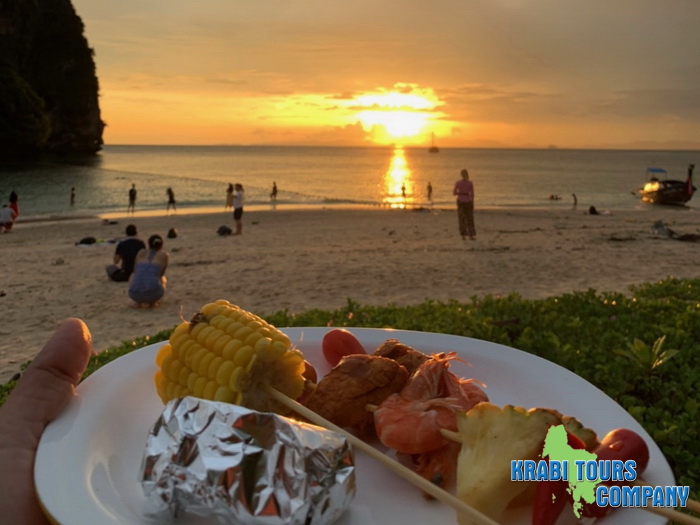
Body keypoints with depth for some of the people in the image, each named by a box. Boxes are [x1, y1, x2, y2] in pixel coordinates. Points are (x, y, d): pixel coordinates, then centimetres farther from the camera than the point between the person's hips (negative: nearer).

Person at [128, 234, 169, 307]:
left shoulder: (141, 252, 19)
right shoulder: (164, 255, 13)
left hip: (134, 295, 2)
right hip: (153, 294, -2)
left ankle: (139, 301, 16)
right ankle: (152, 301, 9)